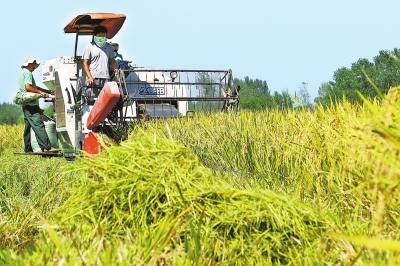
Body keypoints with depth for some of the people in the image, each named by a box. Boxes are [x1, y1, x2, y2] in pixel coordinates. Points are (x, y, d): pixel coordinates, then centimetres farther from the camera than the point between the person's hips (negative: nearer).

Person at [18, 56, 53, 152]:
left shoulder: (22, 73, 24)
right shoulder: (28, 73, -8)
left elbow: (34, 87, 27)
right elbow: (28, 87, -23)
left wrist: (48, 91, 25)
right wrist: (40, 92, -20)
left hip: (26, 105, 11)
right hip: (31, 104, -11)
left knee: (28, 127, 11)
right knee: (38, 125, -18)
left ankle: (28, 149, 11)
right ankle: (47, 147, -27)